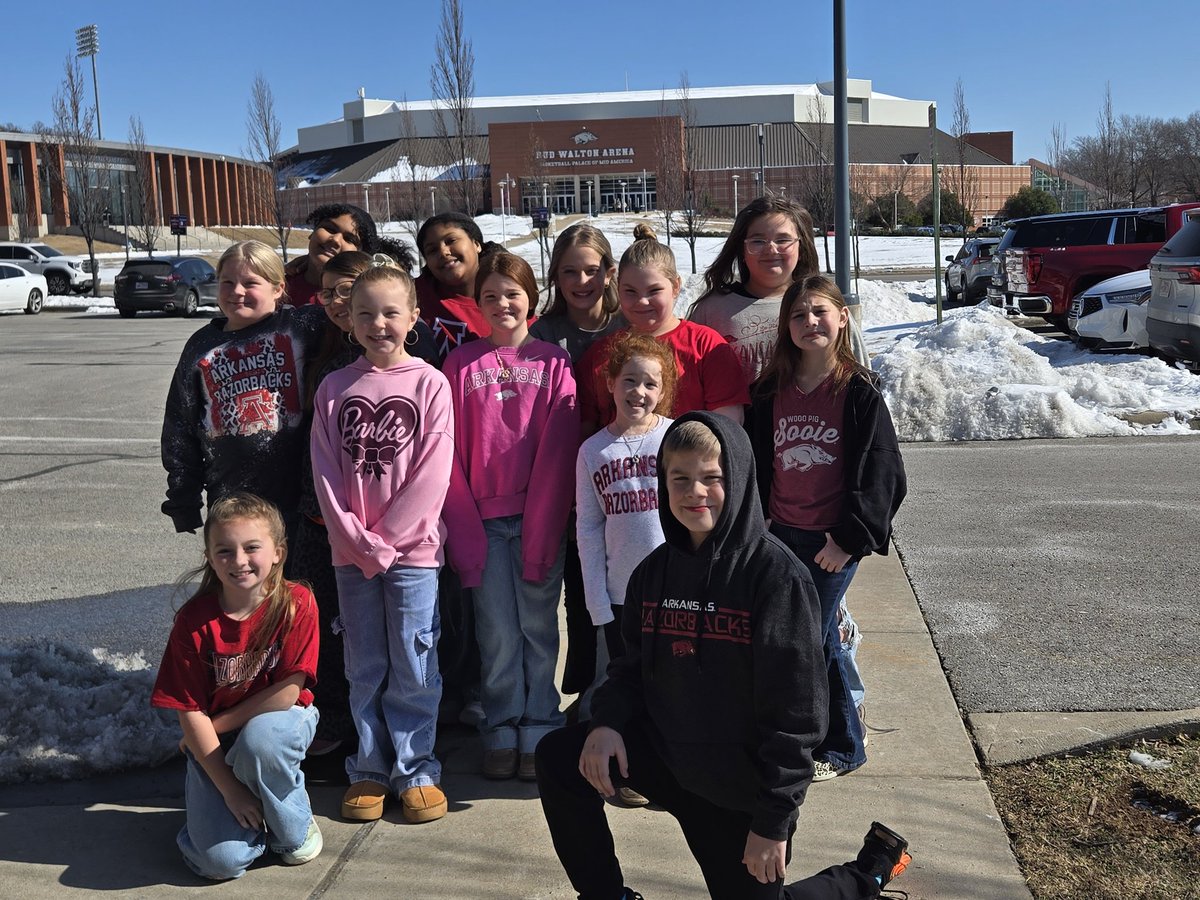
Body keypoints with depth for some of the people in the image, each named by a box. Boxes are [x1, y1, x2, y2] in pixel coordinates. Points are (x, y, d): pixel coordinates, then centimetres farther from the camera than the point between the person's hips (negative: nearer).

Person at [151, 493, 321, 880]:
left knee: (259, 739, -38)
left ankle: (294, 827, -8)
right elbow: (191, 712, -13)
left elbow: (287, 693, -17)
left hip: (279, 721, 0)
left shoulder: (296, 603, -16)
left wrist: (217, 724, -14)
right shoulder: (194, 619, -13)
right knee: (221, 861, -18)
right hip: (213, 744, 1)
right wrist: (228, 787, -17)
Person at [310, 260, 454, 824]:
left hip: (412, 548, -2)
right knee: (364, 667, 11)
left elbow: (432, 475, -9)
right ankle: (370, 770, 24)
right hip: (351, 550, 3)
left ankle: (416, 771, 19)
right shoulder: (334, 388, 4)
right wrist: (357, 539, -9)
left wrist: (386, 540, -12)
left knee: (413, 667, 4)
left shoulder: (430, 385, -4)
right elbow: (325, 474, 1)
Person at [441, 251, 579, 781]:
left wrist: (542, 526, -9)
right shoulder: (461, 364, 5)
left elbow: (558, 451, -3)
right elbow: (449, 451, 3)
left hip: (538, 514, -1)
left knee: (538, 626, 6)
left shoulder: (553, 363, 2)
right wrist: (462, 527, -4)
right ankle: (502, 732, 19)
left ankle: (538, 731, 18)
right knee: (497, 633, 6)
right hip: (483, 516, 1)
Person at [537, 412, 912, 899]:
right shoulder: (654, 571, 1)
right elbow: (633, 667, 10)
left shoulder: (777, 575, -19)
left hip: (742, 792, -5)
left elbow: (796, 709, -18)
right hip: (665, 753, 5)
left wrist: (775, 821, -17)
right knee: (558, 759, -7)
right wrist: (606, 721, -12)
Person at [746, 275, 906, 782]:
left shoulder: (859, 392, -8)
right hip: (781, 534, 5)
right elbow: (757, 465, 12)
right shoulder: (771, 392, 6)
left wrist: (850, 538, -13)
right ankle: (844, 743, 31)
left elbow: (880, 472, -10)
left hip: (832, 541, -5)